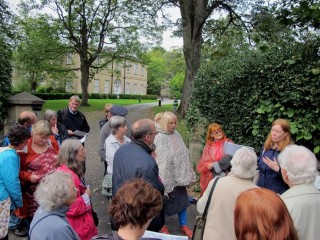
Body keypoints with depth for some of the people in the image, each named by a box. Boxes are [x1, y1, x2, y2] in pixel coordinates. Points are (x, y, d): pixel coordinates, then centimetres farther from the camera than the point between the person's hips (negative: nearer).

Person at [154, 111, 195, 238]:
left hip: (179, 175, 6)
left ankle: (183, 225, 34)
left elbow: (184, 154, 10)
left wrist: (187, 172, 13)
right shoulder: (159, 138, -19)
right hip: (166, 176, -6)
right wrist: (160, 179, -19)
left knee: (182, 199, 15)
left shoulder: (176, 135, 2)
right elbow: (158, 160, -19)